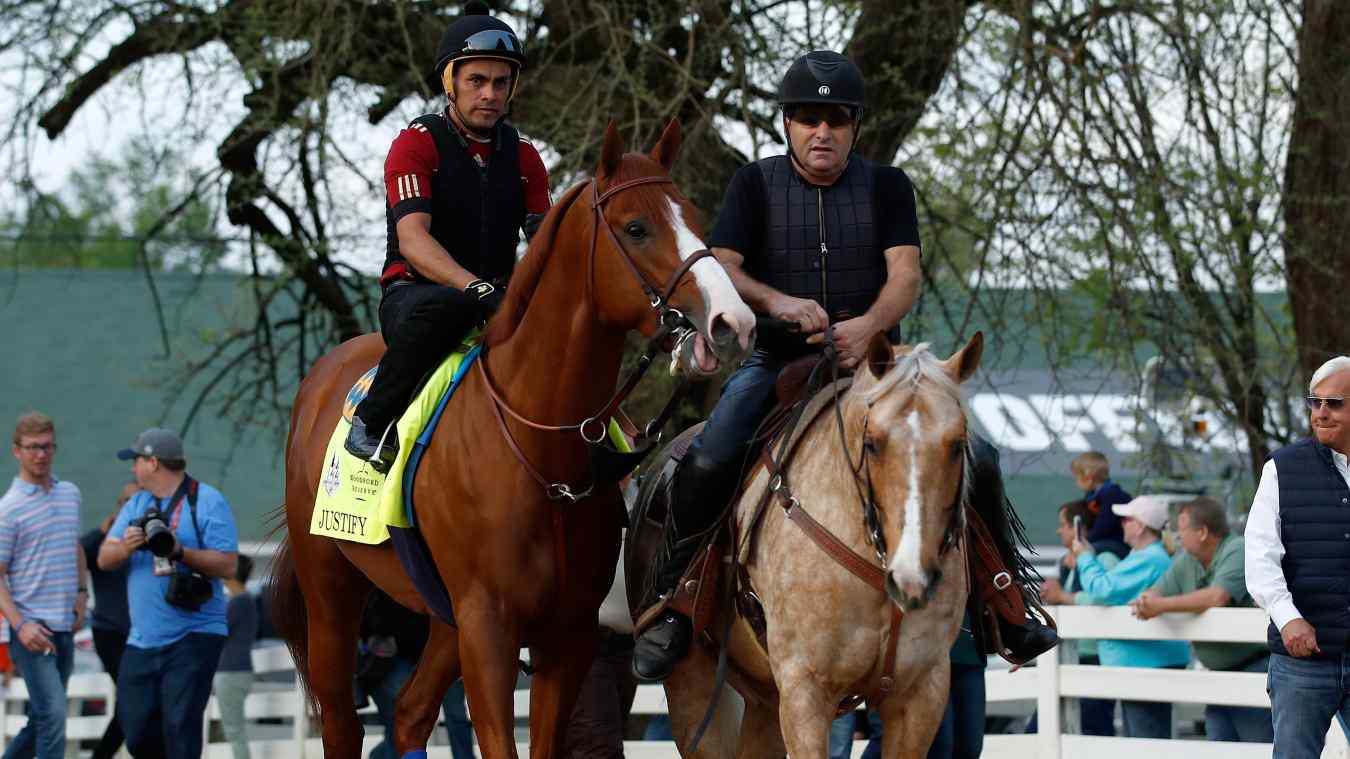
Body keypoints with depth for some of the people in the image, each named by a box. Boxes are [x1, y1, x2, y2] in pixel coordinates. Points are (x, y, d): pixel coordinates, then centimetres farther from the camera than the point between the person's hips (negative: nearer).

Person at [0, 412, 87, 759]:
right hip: (31, 628, -7)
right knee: (53, 715, -16)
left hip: (65, 627, 7)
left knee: (42, 720, 12)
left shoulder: (71, 494, 13)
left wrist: (82, 591, 13)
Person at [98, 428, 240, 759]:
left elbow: (228, 565, -11)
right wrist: (126, 547, -14)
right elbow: (104, 559, 8)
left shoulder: (208, 502, -4)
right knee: (137, 732, 4)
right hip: (143, 641, 6)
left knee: (180, 728, -14)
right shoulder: (136, 505, 16)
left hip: (193, 636, -6)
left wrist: (180, 551, -23)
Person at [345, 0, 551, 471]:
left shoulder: (522, 158, 13)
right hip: (414, 292, -5)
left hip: (496, 298, 5)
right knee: (441, 307, -41)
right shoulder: (418, 144, -6)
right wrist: (476, 287, -36)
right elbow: (413, 241, -19)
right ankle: (372, 422, -24)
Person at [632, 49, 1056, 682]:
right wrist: (775, 301, -26)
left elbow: (906, 273, -6)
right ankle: (668, 607, -12)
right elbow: (721, 271, -4)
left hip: (869, 361, 1)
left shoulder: (886, 187, 8)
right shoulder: (756, 184, 6)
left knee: (976, 460, -14)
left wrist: (869, 324, -28)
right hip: (777, 362, -1)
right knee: (706, 463, -28)